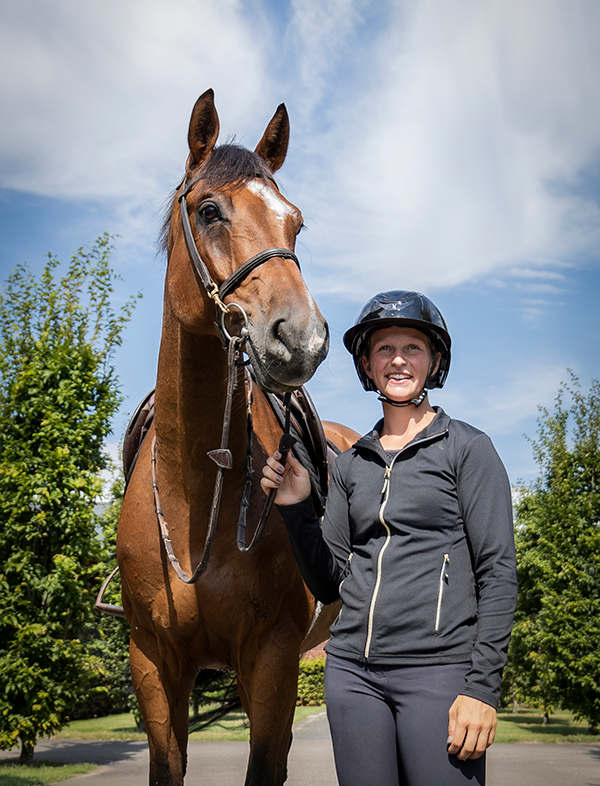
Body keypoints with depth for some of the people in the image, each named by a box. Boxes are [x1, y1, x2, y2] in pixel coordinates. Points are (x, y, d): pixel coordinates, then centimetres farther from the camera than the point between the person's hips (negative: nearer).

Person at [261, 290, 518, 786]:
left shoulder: (467, 448, 0)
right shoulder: (350, 464, 12)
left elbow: (498, 572, -5)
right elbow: (328, 585, 12)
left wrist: (482, 687, -12)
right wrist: (296, 508, -2)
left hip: (438, 669, -4)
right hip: (353, 671, 4)